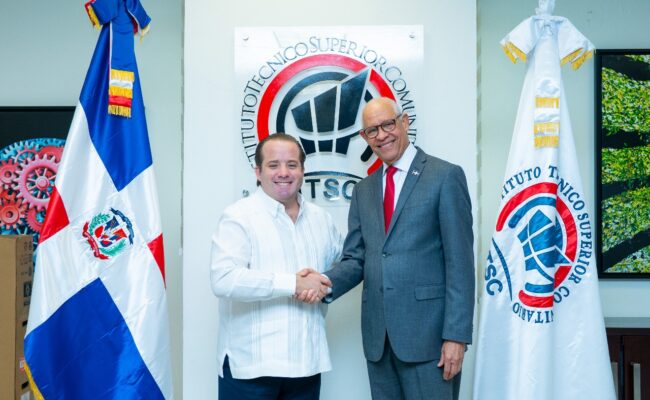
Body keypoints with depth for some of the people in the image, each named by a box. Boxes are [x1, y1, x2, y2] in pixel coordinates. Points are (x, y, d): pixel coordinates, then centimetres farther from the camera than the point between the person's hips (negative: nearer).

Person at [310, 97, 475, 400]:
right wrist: (325, 284, -10)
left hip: (426, 332, -5)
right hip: (378, 336, 5)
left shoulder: (445, 176, -3)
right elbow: (355, 258, 11)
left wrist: (456, 335, -13)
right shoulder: (363, 190, 14)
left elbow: (460, 262, -8)